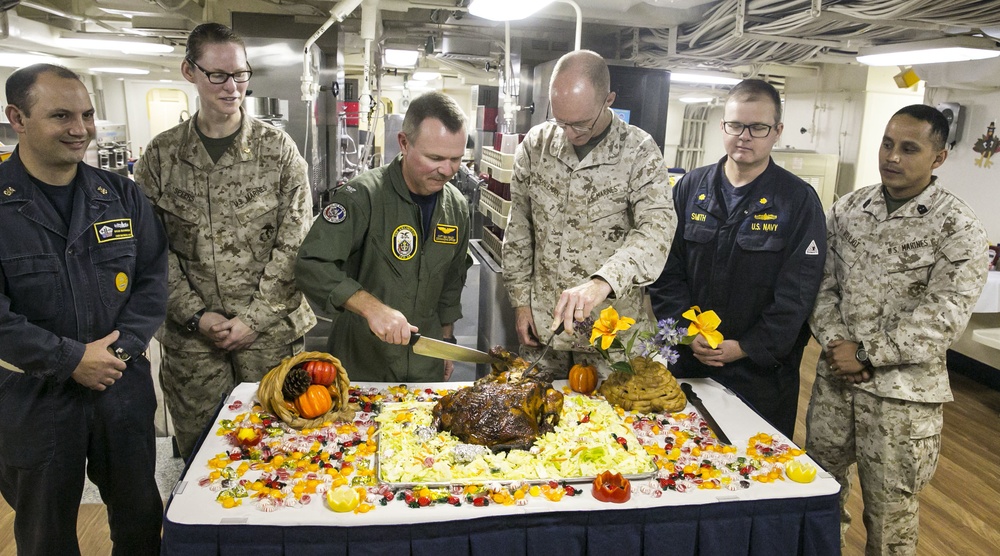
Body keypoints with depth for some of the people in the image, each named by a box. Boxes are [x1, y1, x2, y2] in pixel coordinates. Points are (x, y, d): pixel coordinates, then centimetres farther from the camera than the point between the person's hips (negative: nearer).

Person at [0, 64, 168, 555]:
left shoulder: (120, 195, 1)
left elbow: (152, 277, 0)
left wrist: (120, 349, -12)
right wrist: (71, 360, -18)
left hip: (124, 387, 3)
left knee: (141, 515, 18)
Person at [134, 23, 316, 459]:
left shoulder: (278, 150, -2)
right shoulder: (161, 155, 3)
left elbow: (293, 244, -5)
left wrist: (253, 319, -9)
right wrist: (196, 315, -6)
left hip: (270, 329, -1)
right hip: (190, 332, 2)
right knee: (197, 451, 12)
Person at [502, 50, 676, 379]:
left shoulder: (640, 152, -9)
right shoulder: (536, 144, 0)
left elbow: (657, 230, -22)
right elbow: (519, 229, 7)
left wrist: (602, 283, -38)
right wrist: (521, 301, 4)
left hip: (612, 327, -2)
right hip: (541, 325, 3)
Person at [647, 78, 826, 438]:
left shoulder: (799, 200, -5)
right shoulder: (690, 188, 3)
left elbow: (796, 292, -9)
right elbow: (667, 269, 2)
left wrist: (747, 348, -13)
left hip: (762, 369, -2)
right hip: (686, 362, 3)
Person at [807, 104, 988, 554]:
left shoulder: (959, 228, -10)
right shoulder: (846, 209, 4)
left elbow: (943, 316, -16)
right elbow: (822, 282, 4)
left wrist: (865, 353, -16)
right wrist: (835, 343, -10)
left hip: (902, 391, -4)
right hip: (834, 377, 4)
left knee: (890, 511, 10)